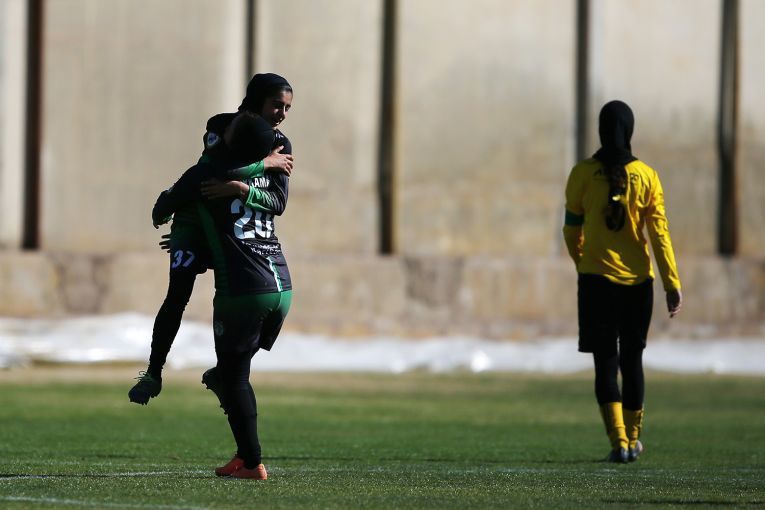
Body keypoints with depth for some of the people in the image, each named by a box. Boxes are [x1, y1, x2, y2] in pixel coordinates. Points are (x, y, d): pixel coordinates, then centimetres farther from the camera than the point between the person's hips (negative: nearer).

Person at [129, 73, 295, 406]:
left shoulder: (281, 146, -4)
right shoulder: (222, 126, -14)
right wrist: (265, 163, -25)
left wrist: (243, 188, -34)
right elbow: (219, 168, -34)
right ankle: (153, 374, -2)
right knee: (177, 297, -11)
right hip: (197, 216, -4)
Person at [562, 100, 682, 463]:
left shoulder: (583, 174, -4)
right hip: (638, 280, 2)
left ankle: (619, 442, -11)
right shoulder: (646, 176, -3)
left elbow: (572, 228, 5)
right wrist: (672, 283, -2)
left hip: (597, 278, -1)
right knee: (632, 359, 14)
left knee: (606, 362, 0)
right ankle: (632, 439, 23)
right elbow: (659, 233, -5)